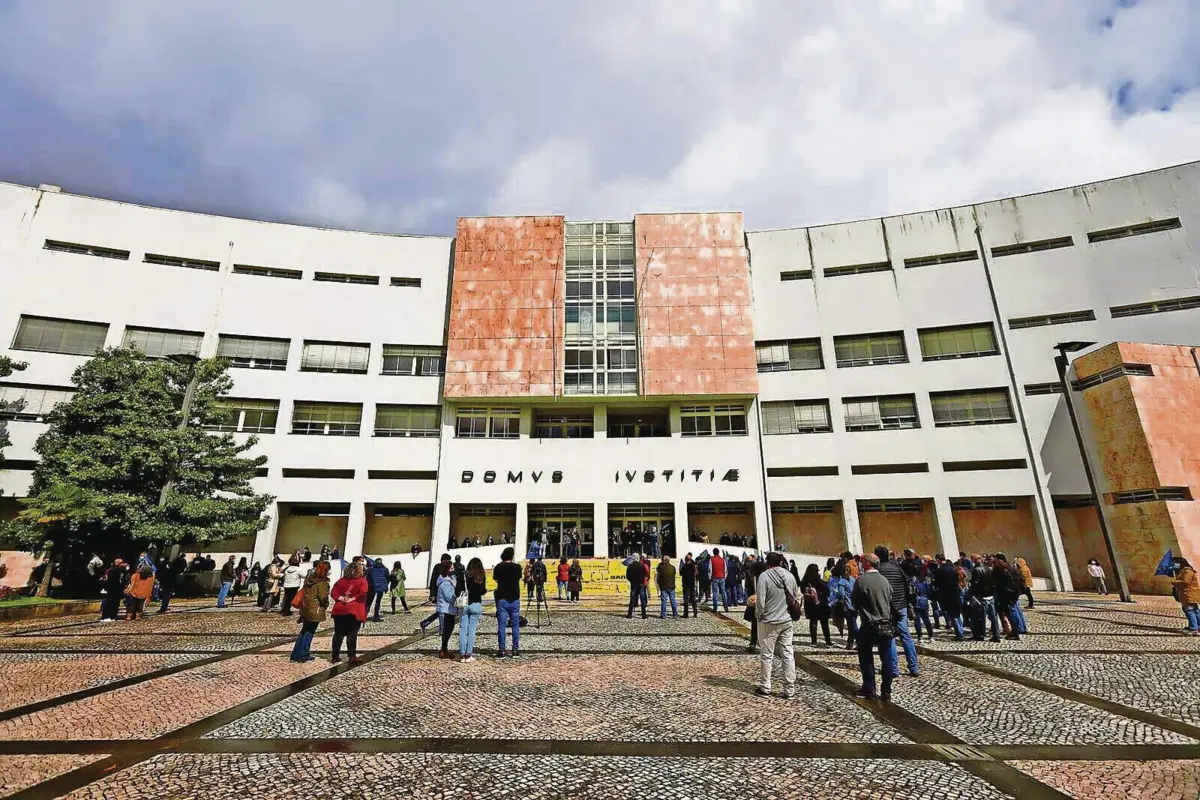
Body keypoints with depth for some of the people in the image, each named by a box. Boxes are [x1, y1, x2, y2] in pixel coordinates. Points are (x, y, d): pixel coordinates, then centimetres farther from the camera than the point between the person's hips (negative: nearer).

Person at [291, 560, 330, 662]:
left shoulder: (309, 578, 6)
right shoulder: (322, 582, -19)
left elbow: (304, 592, 14)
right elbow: (323, 598, -19)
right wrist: (325, 604, 6)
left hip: (305, 608, 8)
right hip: (315, 610, -8)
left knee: (304, 631, 19)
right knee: (309, 632, 5)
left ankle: (296, 654, 24)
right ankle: (303, 656, 12)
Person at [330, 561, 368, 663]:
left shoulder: (341, 580, 11)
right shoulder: (362, 580, -2)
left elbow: (333, 593, 4)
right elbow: (363, 593, -17)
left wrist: (341, 598, -4)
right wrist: (352, 599, -10)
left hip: (339, 610, 4)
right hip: (354, 610, -4)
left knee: (338, 634, 13)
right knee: (352, 635, 0)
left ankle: (335, 656, 18)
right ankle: (352, 657, 1)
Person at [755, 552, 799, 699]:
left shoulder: (764, 576, -16)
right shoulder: (790, 576, 0)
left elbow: (760, 601, -16)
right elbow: (794, 598, 9)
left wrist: (758, 616, -1)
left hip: (769, 622, -4)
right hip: (786, 621, 4)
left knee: (767, 655, 7)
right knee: (788, 655, 10)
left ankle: (765, 688, 15)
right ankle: (789, 690, 14)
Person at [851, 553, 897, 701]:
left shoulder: (861, 580, -14)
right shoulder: (885, 580, 0)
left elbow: (854, 601, -6)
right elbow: (892, 603, 5)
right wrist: (893, 624, 16)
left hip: (869, 626, -4)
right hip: (887, 626, 4)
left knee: (866, 659, 10)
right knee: (886, 660, 12)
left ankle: (869, 690, 14)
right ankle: (886, 692, 17)